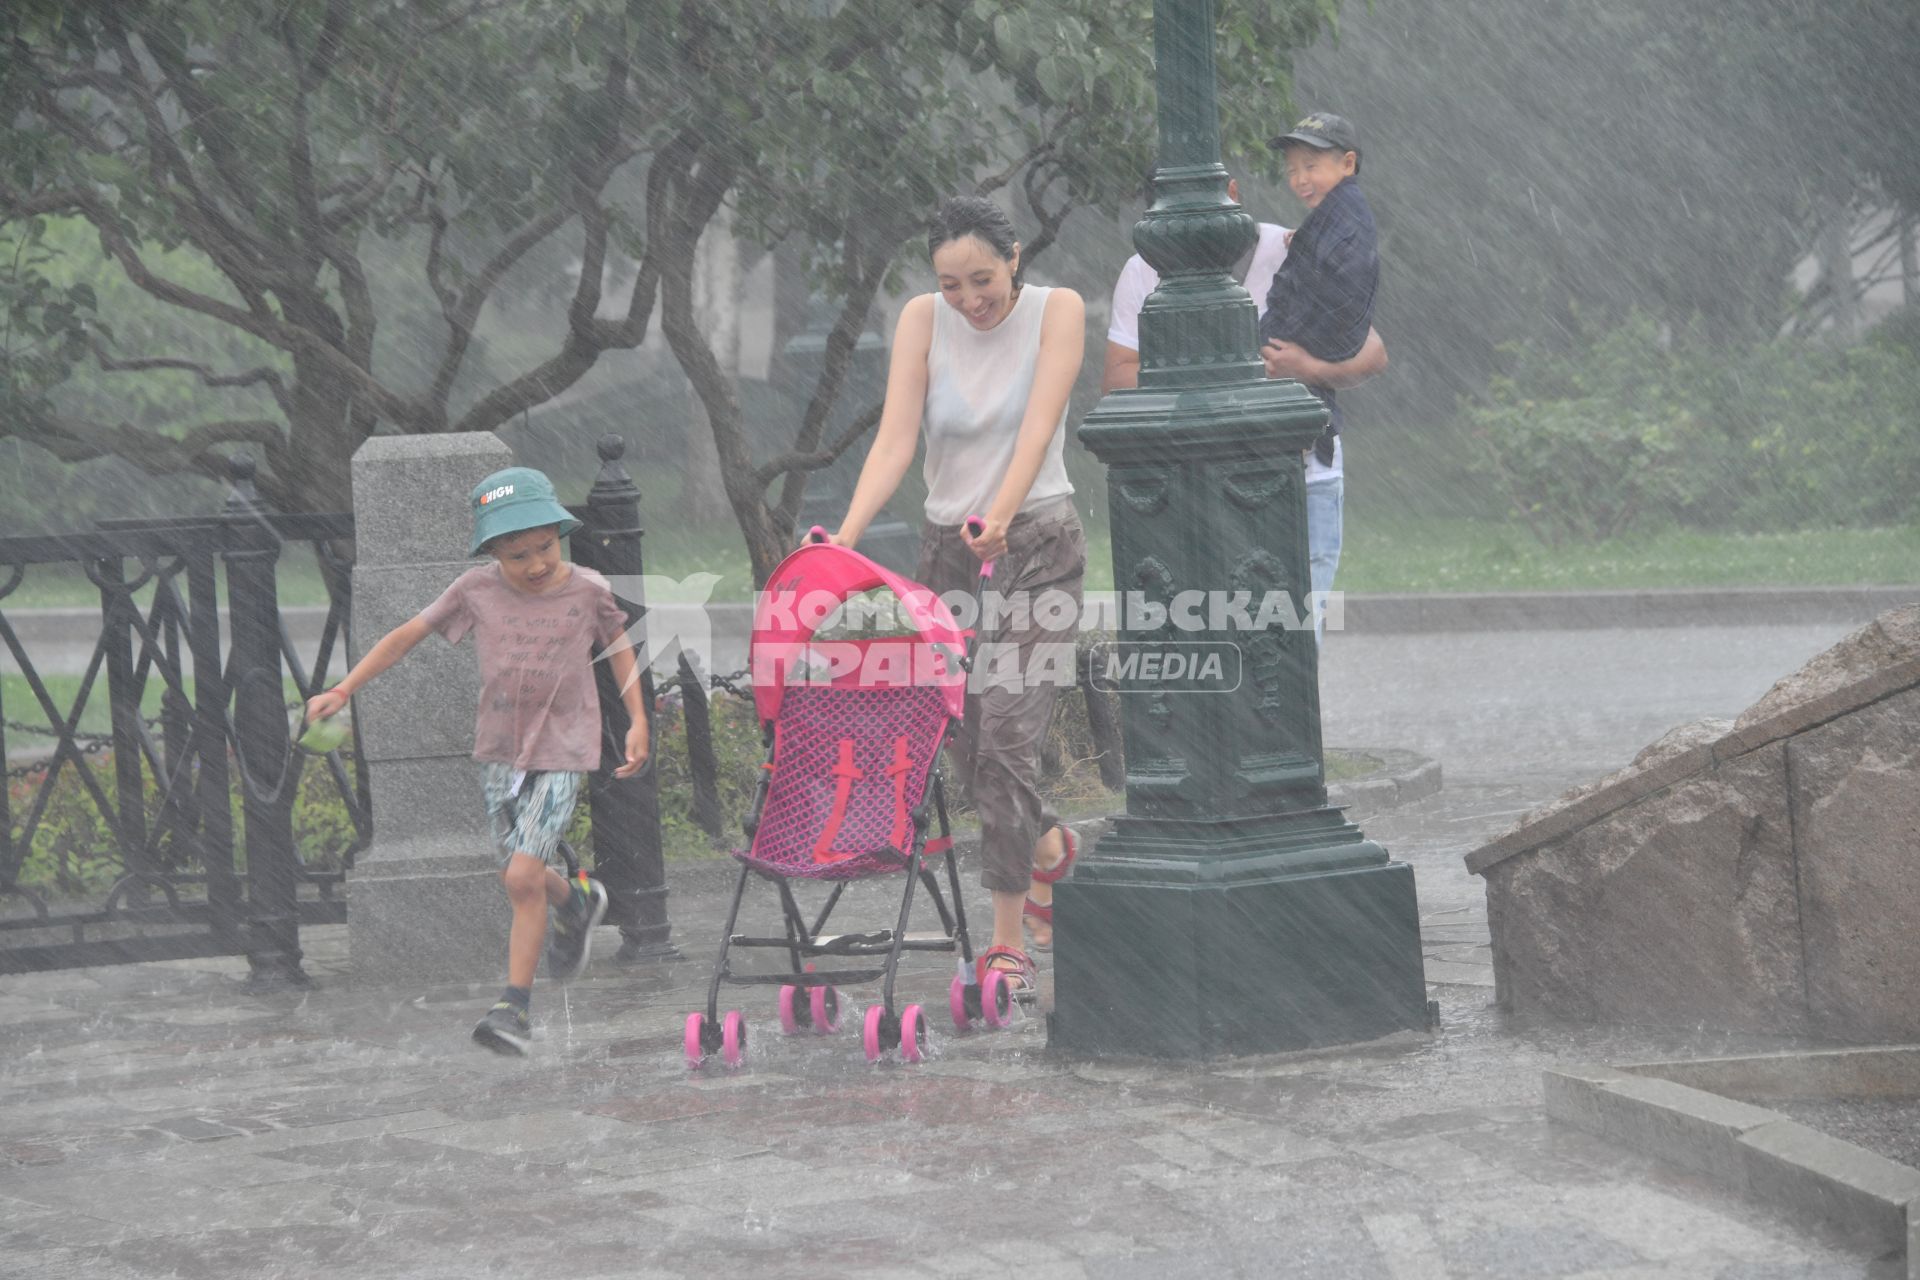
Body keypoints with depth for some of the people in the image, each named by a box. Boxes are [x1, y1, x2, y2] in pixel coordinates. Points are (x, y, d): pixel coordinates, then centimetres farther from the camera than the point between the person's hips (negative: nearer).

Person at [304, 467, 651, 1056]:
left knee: (523, 878, -15)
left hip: (562, 749, -3)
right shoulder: (476, 589, -6)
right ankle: (576, 903, 46)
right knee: (522, 877, 11)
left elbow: (618, 645, 10)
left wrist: (637, 721, 7)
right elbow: (408, 634, 1)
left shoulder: (587, 591, -8)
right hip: (499, 749, 3)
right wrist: (343, 690, -1)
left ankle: (514, 1007, -6)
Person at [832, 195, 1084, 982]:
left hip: (1037, 543, -4)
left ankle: (1008, 940, -10)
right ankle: (1049, 849, 38)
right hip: (947, 547, 4)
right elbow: (895, 439, -12)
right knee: (966, 745, 7)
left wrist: (1000, 515, -38)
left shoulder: (1057, 311, -9)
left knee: (1007, 736, -15)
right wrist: (848, 533, -28)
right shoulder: (922, 321, -3)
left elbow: (1039, 426, -22)